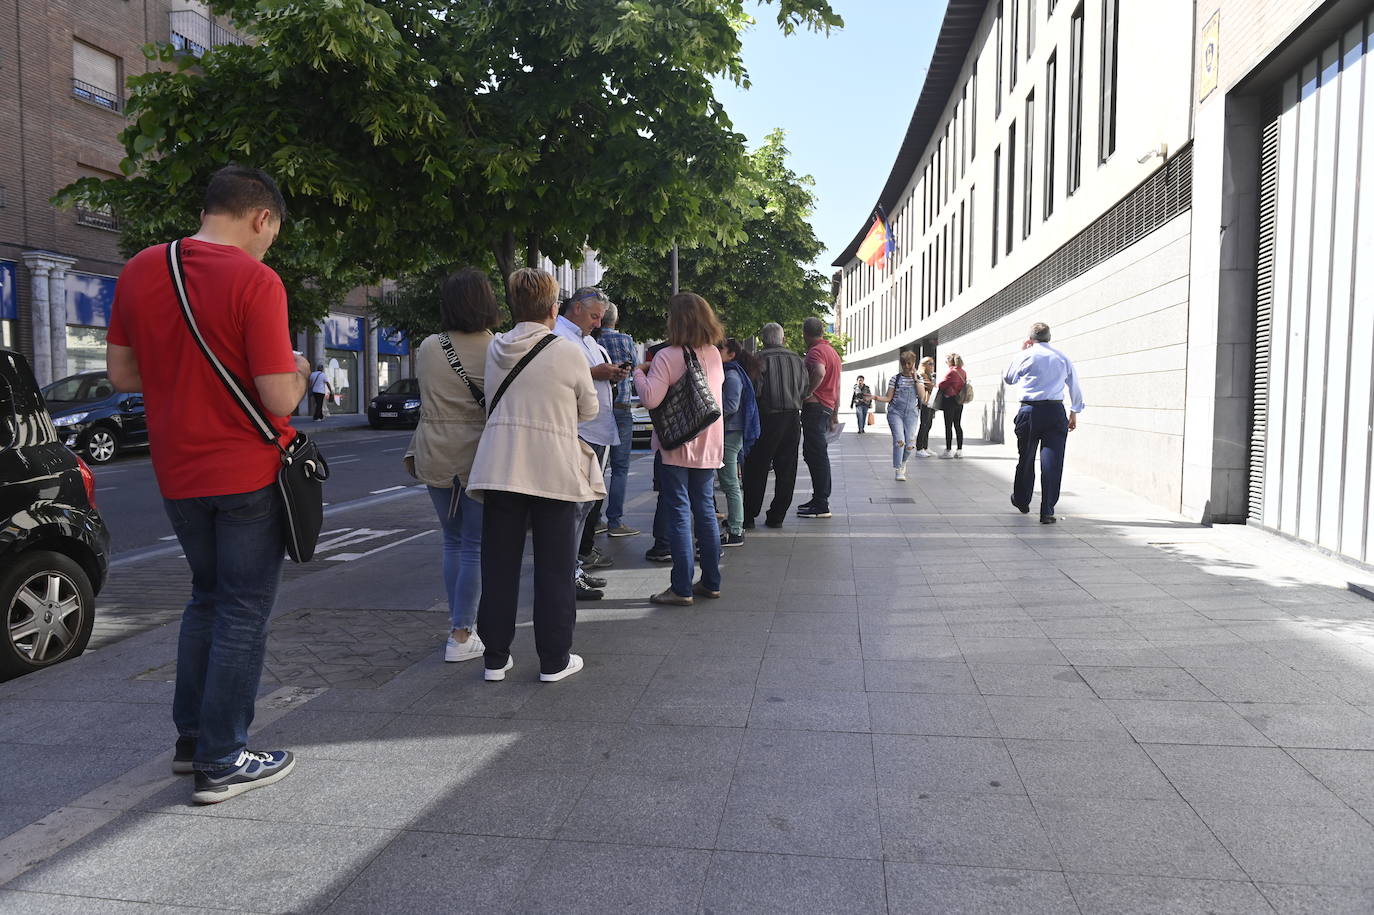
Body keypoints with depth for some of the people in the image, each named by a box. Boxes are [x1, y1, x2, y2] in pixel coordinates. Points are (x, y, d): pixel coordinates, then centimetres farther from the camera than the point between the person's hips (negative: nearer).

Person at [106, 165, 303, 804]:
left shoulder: (140, 270, 2)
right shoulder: (255, 281, -17)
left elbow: (121, 373, 7)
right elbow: (279, 398, -20)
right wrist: (299, 371, 0)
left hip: (177, 475, 6)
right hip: (248, 473, -6)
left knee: (206, 599, 22)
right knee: (243, 614, 5)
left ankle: (191, 738, 29)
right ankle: (222, 763, 12)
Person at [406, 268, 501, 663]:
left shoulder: (429, 348, -1)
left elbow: (426, 396, 12)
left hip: (436, 456, 3)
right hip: (480, 456, -3)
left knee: (453, 541, 18)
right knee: (475, 547, 3)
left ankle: (457, 620, 27)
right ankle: (461, 636, 5)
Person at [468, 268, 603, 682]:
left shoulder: (495, 349, 4)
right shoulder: (570, 353, -7)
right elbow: (589, 410, 5)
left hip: (500, 466, 3)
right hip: (553, 469, -3)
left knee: (499, 564, 10)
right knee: (554, 568, 7)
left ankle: (495, 657, 18)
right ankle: (554, 660, 13)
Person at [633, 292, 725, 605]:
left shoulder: (667, 357, -14)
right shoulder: (713, 354, 6)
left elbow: (651, 398, -23)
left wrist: (639, 373, -3)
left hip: (677, 446, -6)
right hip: (708, 444, 6)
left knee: (679, 513, -1)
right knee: (705, 509, 13)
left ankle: (682, 588, 1)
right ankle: (711, 582, 20)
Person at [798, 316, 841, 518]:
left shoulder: (816, 351, -11)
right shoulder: (832, 351, 20)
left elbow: (819, 372, -33)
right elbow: (837, 386, 24)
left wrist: (807, 393, -21)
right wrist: (835, 413, 27)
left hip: (814, 406, -10)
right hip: (827, 407, 10)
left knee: (816, 455, -8)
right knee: (818, 454, 17)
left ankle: (821, 505, -7)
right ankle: (821, 498, 25)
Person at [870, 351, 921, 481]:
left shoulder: (917, 379, 8)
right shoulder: (896, 378, 2)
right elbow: (888, 398, 0)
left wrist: (915, 379, -9)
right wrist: (877, 398, -19)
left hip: (911, 414, 2)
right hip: (895, 412, -2)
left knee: (910, 444, -5)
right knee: (899, 440, -20)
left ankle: (903, 462, 28)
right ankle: (898, 470, -9)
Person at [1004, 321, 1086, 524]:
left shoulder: (1026, 356, 2)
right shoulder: (1063, 358, 10)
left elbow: (1008, 378, 18)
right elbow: (1075, 388, 16)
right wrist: (1074, 412, 28)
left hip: (1030, 411, -1)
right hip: (1056, 412, 1)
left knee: (1026, 458, 15)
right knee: (1052, 462, -1)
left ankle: (1022, 501, 33)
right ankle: (1047, 512, -4)